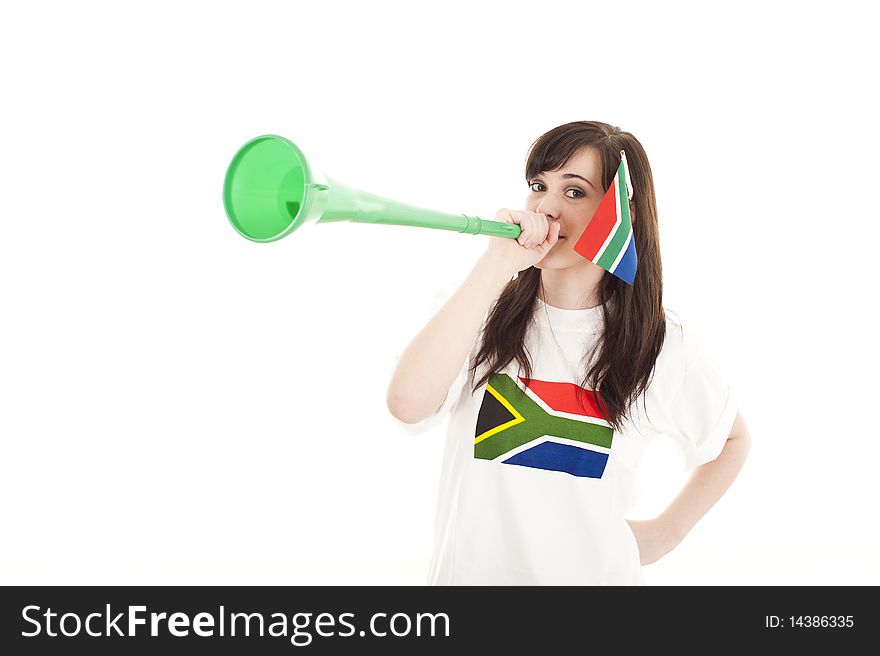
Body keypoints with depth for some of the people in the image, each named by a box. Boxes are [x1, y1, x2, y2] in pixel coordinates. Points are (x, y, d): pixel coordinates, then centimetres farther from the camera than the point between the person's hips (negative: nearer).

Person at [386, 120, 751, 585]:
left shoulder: (664, 345, -6)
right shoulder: (483, 314, -8)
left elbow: (732, 439, 13)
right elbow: (407, 406, -27)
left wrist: (669, 530, 2)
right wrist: (497, 264, -26)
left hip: (595, 572, 0)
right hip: (469, 570, 0)